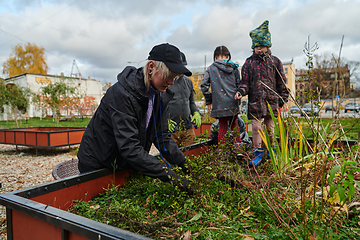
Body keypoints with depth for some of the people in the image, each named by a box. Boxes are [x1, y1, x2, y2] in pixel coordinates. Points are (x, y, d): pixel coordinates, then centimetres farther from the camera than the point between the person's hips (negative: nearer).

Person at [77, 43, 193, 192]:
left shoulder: (158, 95, -5)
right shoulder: (122, 93, -30)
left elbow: (162, 136, -4)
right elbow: (129, 147, -35)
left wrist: (184, 164, -15)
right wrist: (167, 175, -39)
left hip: (124, 165, 7)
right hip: (96, 165, -6)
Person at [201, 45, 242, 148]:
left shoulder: (211, 68, 1)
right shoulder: (233, 67, 5)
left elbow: (203, 85, -5)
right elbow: (239, 84, 3)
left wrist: (208, 98, 5)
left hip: (219, 103, -1)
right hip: (233, 102, 2)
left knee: (223, 127, 8)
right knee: (234, 124, 21)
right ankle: (238, 145, 25)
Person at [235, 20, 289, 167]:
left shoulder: (275, 62, 9)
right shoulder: (249, 63, 7)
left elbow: (281, 82, 11)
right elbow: (245, 81, 6)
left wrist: (282, 100, 9)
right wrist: (241, 92, -14)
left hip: (271, 100, 1)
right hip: (254, 101, 0)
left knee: (270, 126, 9)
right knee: (256, 127, -3)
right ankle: (258, 153, 7)